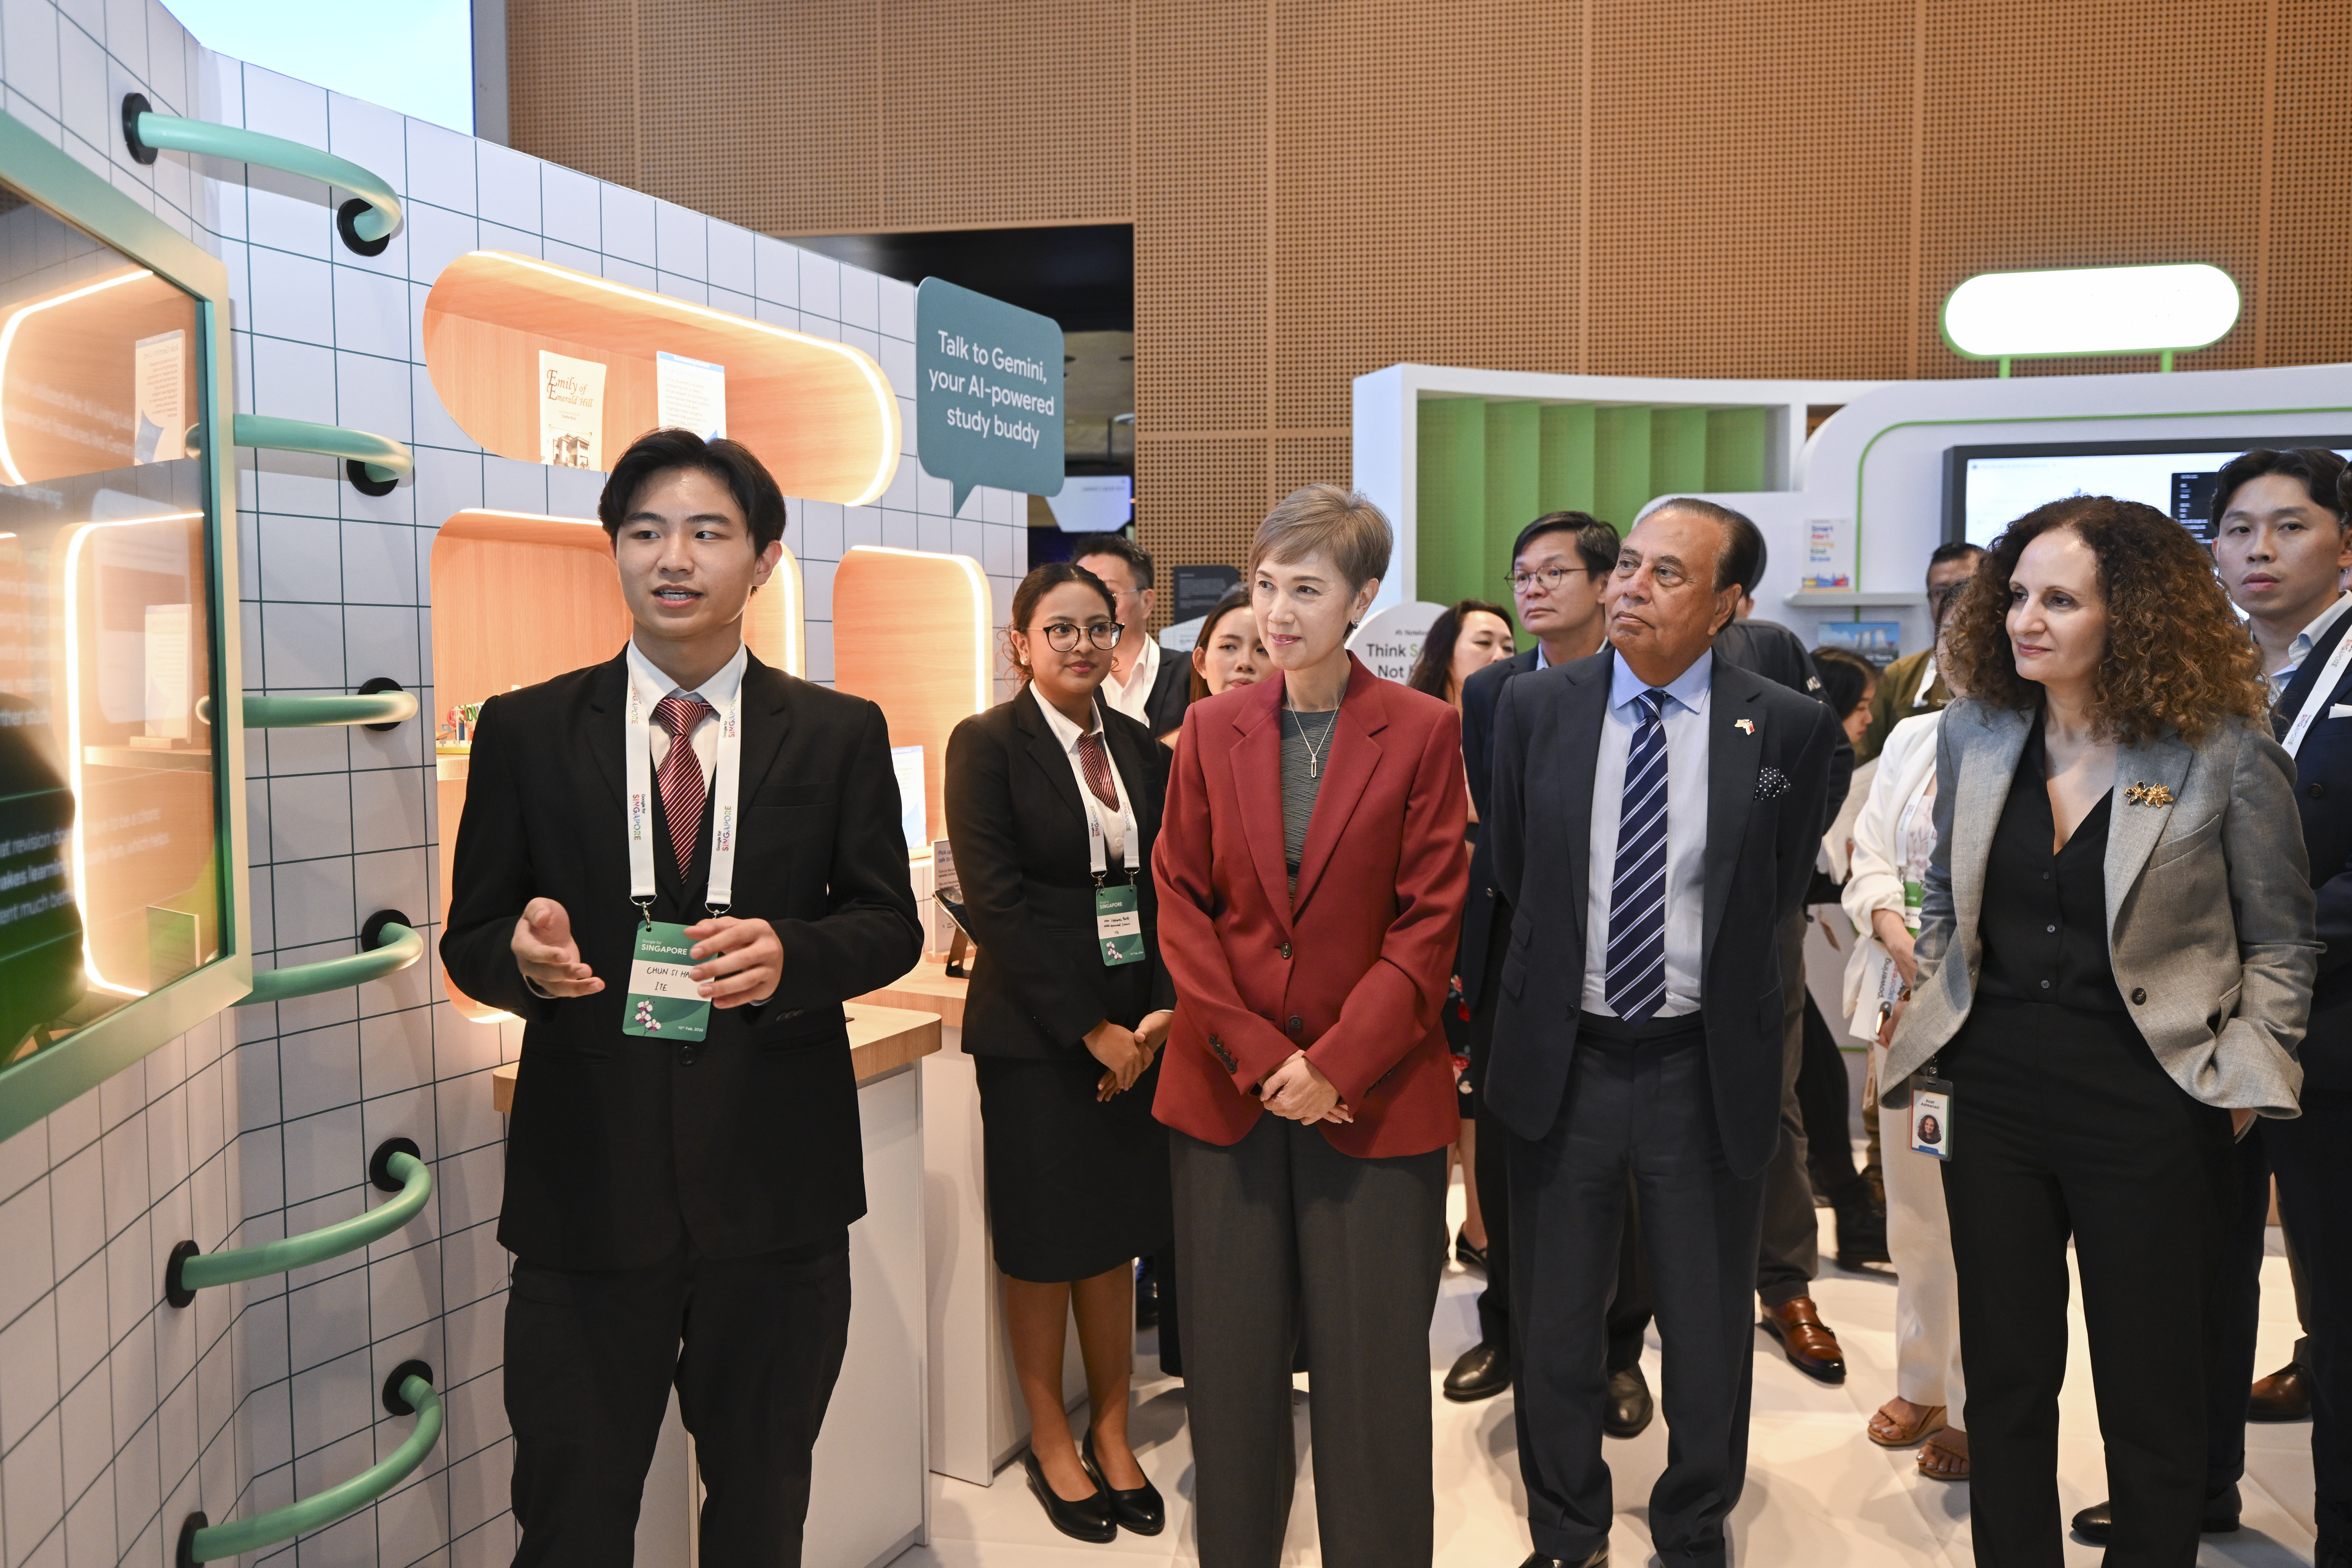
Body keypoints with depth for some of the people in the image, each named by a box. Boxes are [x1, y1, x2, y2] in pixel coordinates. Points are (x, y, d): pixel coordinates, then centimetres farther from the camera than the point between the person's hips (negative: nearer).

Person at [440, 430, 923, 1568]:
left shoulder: (840, 734, 2)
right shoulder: (524, 730, 3)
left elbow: (890, 925, 2)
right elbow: (469, 940, 4)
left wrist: (789, 955, -20)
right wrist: (524, 954, -20)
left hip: (775, 1185, 1)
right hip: (587, 1185, 0)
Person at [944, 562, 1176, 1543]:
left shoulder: (1139, 747, 8)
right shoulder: (987, 744, -7)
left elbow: (1168, 889, 6)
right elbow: (996, 904, -13)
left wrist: (1164, 1010, -8)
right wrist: (1090, 1030, -14)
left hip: (1137, 1031, 5)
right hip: (1034, 1038, -4)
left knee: (1117, 1237, 13)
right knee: (1044, 1242, 8)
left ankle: (1111, 1432, 29)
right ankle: (1049, 1440, 26)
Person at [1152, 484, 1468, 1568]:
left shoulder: (1423, 730, -2)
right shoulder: (1212, 728, 6)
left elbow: (1430, 918, -5)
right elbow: (1181, 904, 3)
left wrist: (1335, 1063, -13)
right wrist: (1259, 1053, -8)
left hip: (1374, 1094, -2)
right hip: (1226, 1087, 3)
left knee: (1374, 1370, 5)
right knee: (1230, 1363, 11)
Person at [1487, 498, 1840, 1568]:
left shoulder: (1789, 728, -7)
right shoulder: (1535, 706, -3)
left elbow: (1780, 891, 6)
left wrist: (1707, 976, 11)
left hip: (1709, 1069, -1)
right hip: (1561, 1060, 1)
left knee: (1709, 1330, 15)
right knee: (1553, 1327, 15)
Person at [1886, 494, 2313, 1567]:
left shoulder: (2225, 749, -8)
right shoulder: (1974, 734, 3)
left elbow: (2279, 940, 1)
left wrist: (2245, 1068, -6)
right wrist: (1933, 1015, 7)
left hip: (2147, 1111, -3)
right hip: (1995, 1096, 4)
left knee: (2149, 1399, 11)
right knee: (2004, 1379, 14)